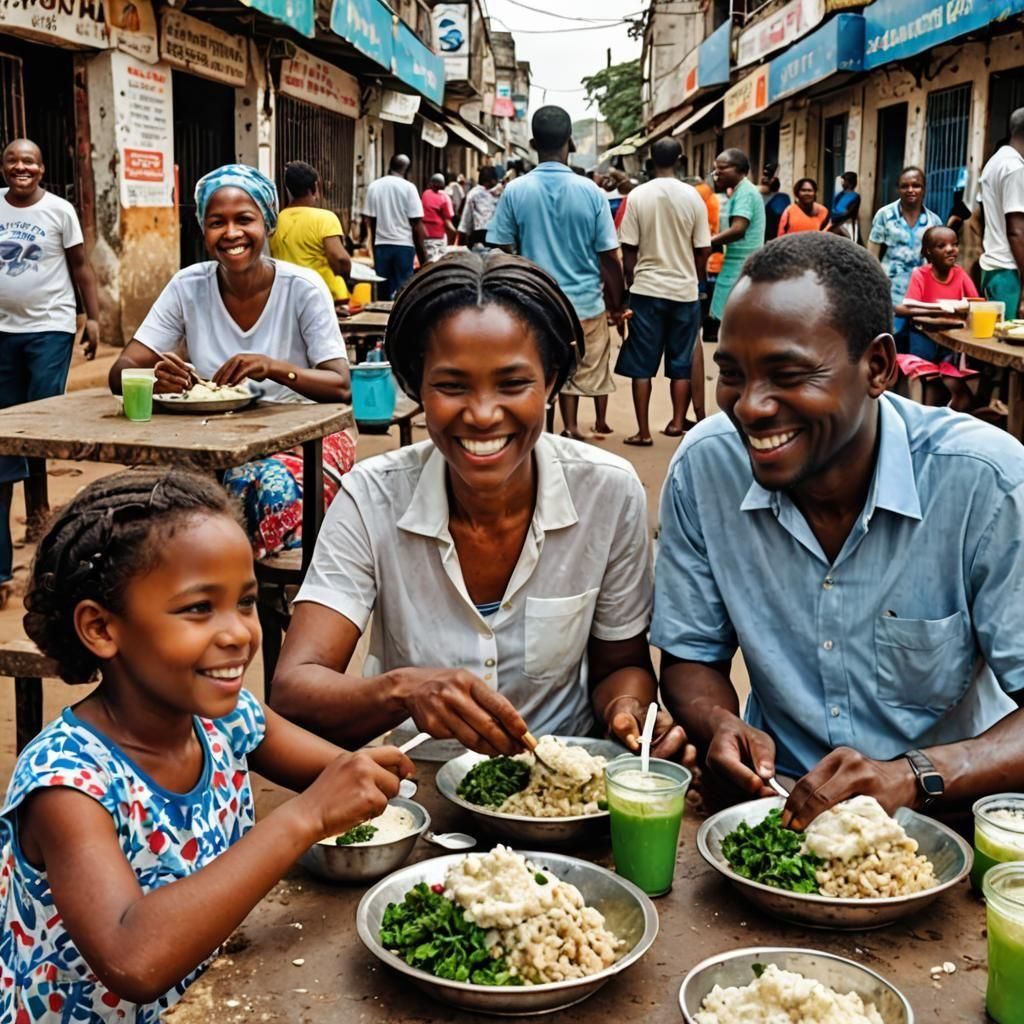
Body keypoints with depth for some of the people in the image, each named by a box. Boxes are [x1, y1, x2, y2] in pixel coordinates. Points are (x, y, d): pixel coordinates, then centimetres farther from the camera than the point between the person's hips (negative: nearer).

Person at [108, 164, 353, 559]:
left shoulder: (303, 288, -10)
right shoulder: (188, 286, -3)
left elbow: (342, 386, -15)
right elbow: (120, 372, -5)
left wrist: (274, 368, -34)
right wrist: (154, 377, -30)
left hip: (304, 437, -2)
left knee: (274, 484, -34)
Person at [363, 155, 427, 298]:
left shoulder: (373, 186, 4)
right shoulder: (408, 187, -5)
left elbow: (369, 221, 7)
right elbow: (416, 224, -7)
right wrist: (423, 257, -3)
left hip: (381, 245, 3)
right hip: (404, 245, -3)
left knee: (384, 291, 7)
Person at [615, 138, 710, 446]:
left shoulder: (638, 195, -6)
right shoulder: (692, 196, -4)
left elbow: (629, 248, -4)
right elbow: (702, 249, -1)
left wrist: (631, 281, 10)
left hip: (647, 288, -1)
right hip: (685, 289, 1)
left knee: (641, 363, 5)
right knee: (681, 362, 12)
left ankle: (643, 431, 4)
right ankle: (677, 422, 16)